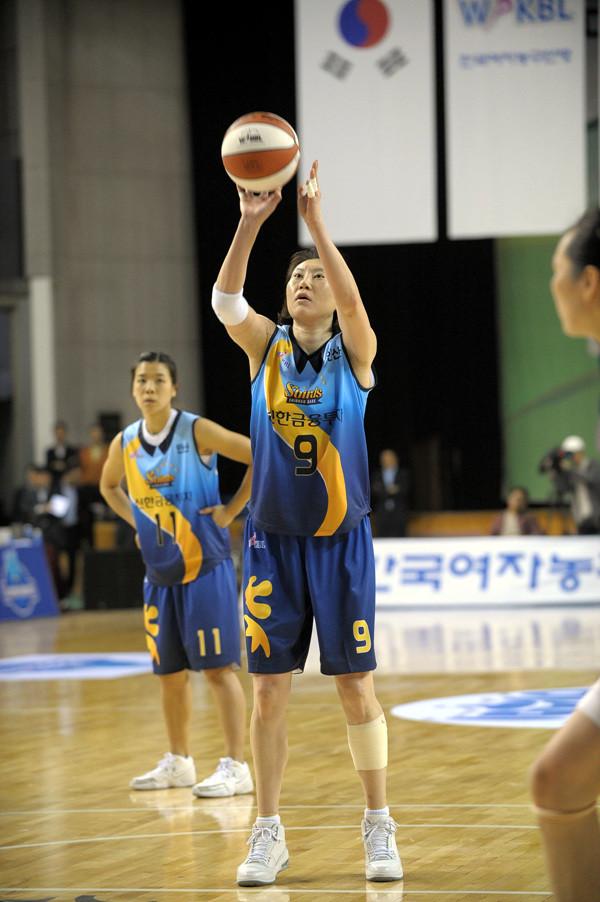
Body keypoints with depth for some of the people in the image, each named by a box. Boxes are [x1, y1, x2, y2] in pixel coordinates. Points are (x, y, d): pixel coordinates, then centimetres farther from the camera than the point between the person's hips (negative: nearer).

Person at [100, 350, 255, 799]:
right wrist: (136, 521, 11)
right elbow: (109, 485, 26)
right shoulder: (125, 443, 4)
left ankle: (236, 766, -6)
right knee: (170, 672, 13)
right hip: (160, 572, 6)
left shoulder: (197, 431, -12)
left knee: (218, 667, -7)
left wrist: (231, 510, -12)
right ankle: (178, 762, 25)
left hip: (206, 568, -6)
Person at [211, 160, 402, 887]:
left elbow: (353, 302, -23)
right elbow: (223, 298, -16)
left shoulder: (353, 352, -1)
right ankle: (268, 834, 11)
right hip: (273, 542, 2)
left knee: (356, 688, 2)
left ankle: (378, 828, 12)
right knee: (269, 691, 2)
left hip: (341, 541, -1)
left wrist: (315, 222, -34)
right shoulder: (265, 346, 3)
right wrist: (251, 222, -31)